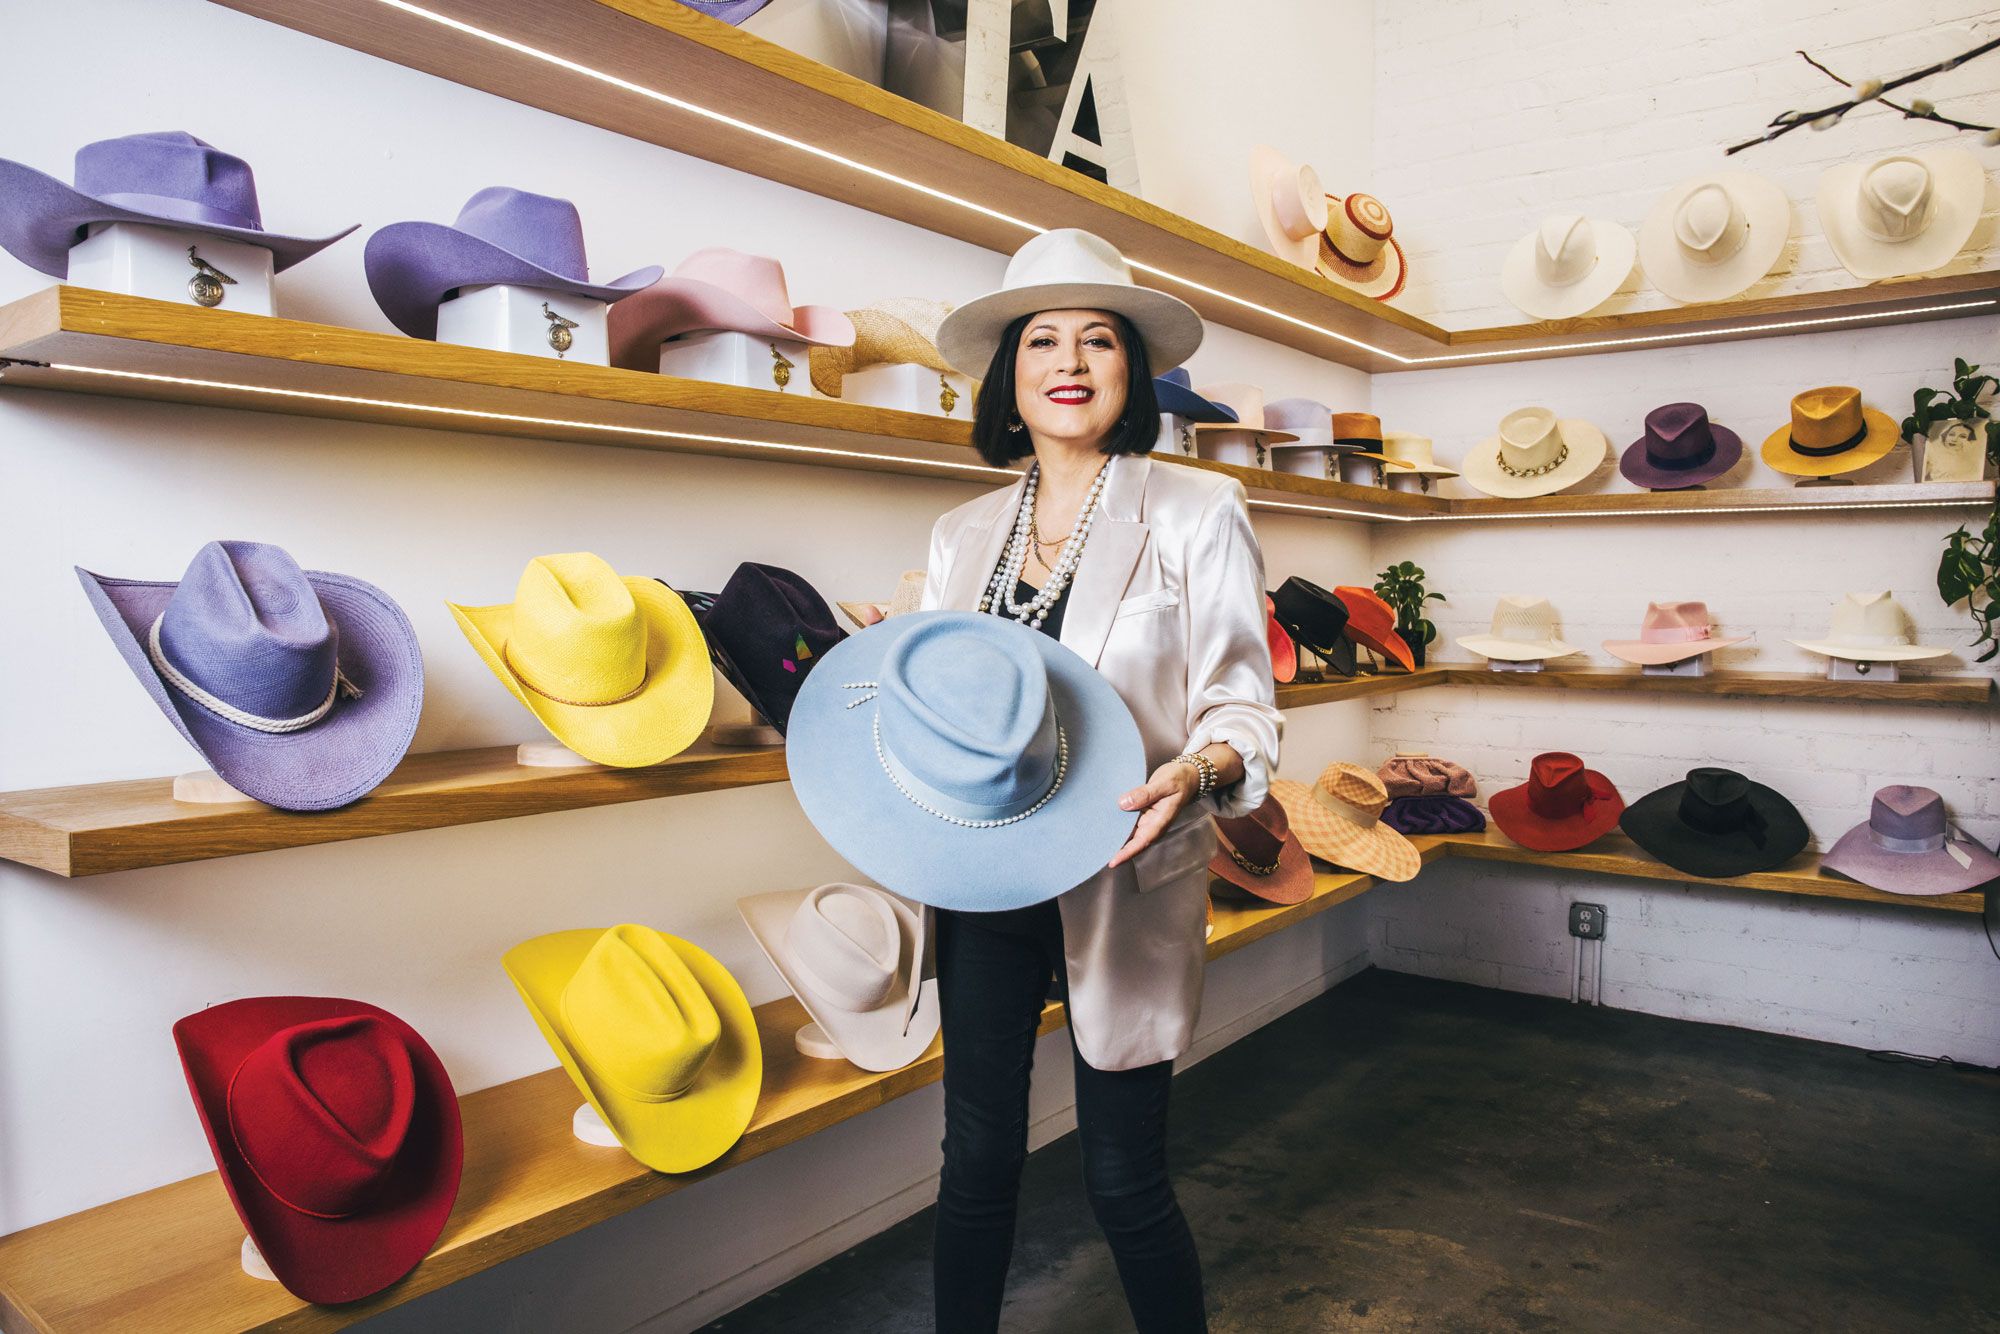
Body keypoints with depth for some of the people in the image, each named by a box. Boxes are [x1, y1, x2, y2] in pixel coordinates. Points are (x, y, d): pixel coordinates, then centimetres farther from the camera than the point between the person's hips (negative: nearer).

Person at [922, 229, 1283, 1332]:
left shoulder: (1195, 512, -2)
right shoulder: (961, 535, 10)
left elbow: (1240, 699, -5)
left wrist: (1197, 768, -25)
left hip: (1123, 882, -3)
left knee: (1124, 1180, 6)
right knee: (978, 1157, 14)